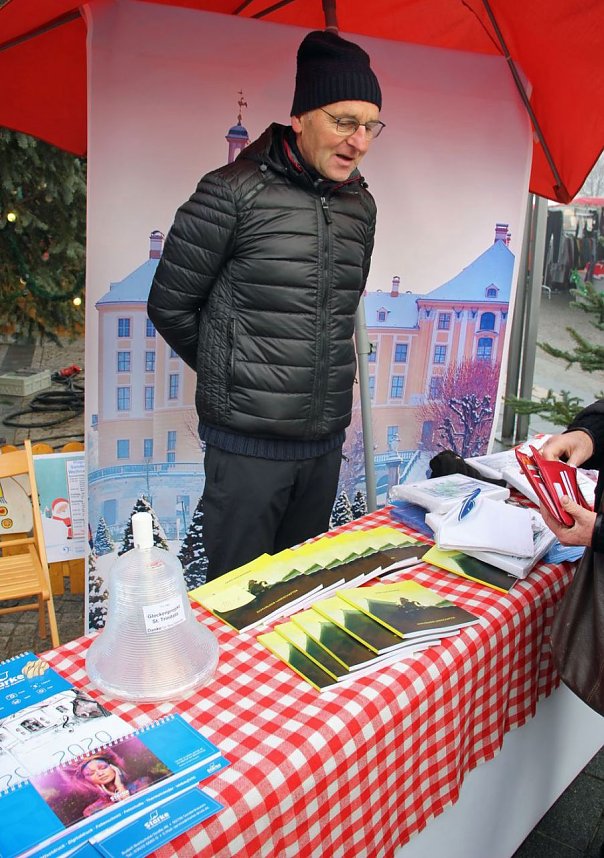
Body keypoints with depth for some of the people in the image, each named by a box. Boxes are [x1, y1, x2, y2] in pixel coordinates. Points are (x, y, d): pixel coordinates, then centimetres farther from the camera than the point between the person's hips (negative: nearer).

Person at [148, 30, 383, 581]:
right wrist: (229, 374, 7)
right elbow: (170, 305, -4)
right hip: (248, 442, -5)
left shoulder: (360, 205, 9)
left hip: (326, 439, 6)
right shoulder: (236, 193, -11)